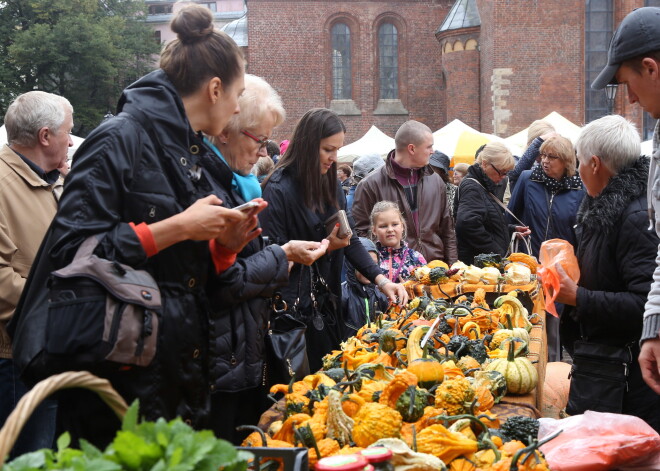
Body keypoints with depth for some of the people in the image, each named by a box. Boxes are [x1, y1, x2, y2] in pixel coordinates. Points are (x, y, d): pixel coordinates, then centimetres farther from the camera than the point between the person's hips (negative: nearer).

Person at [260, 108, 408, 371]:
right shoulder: (278, 189, -15)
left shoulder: (330, 185, 8)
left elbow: (350, 238, 7)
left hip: (326, 301, 7)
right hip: (294, 307, -7)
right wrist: (324, 247, -22)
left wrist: (381, 280, -3)